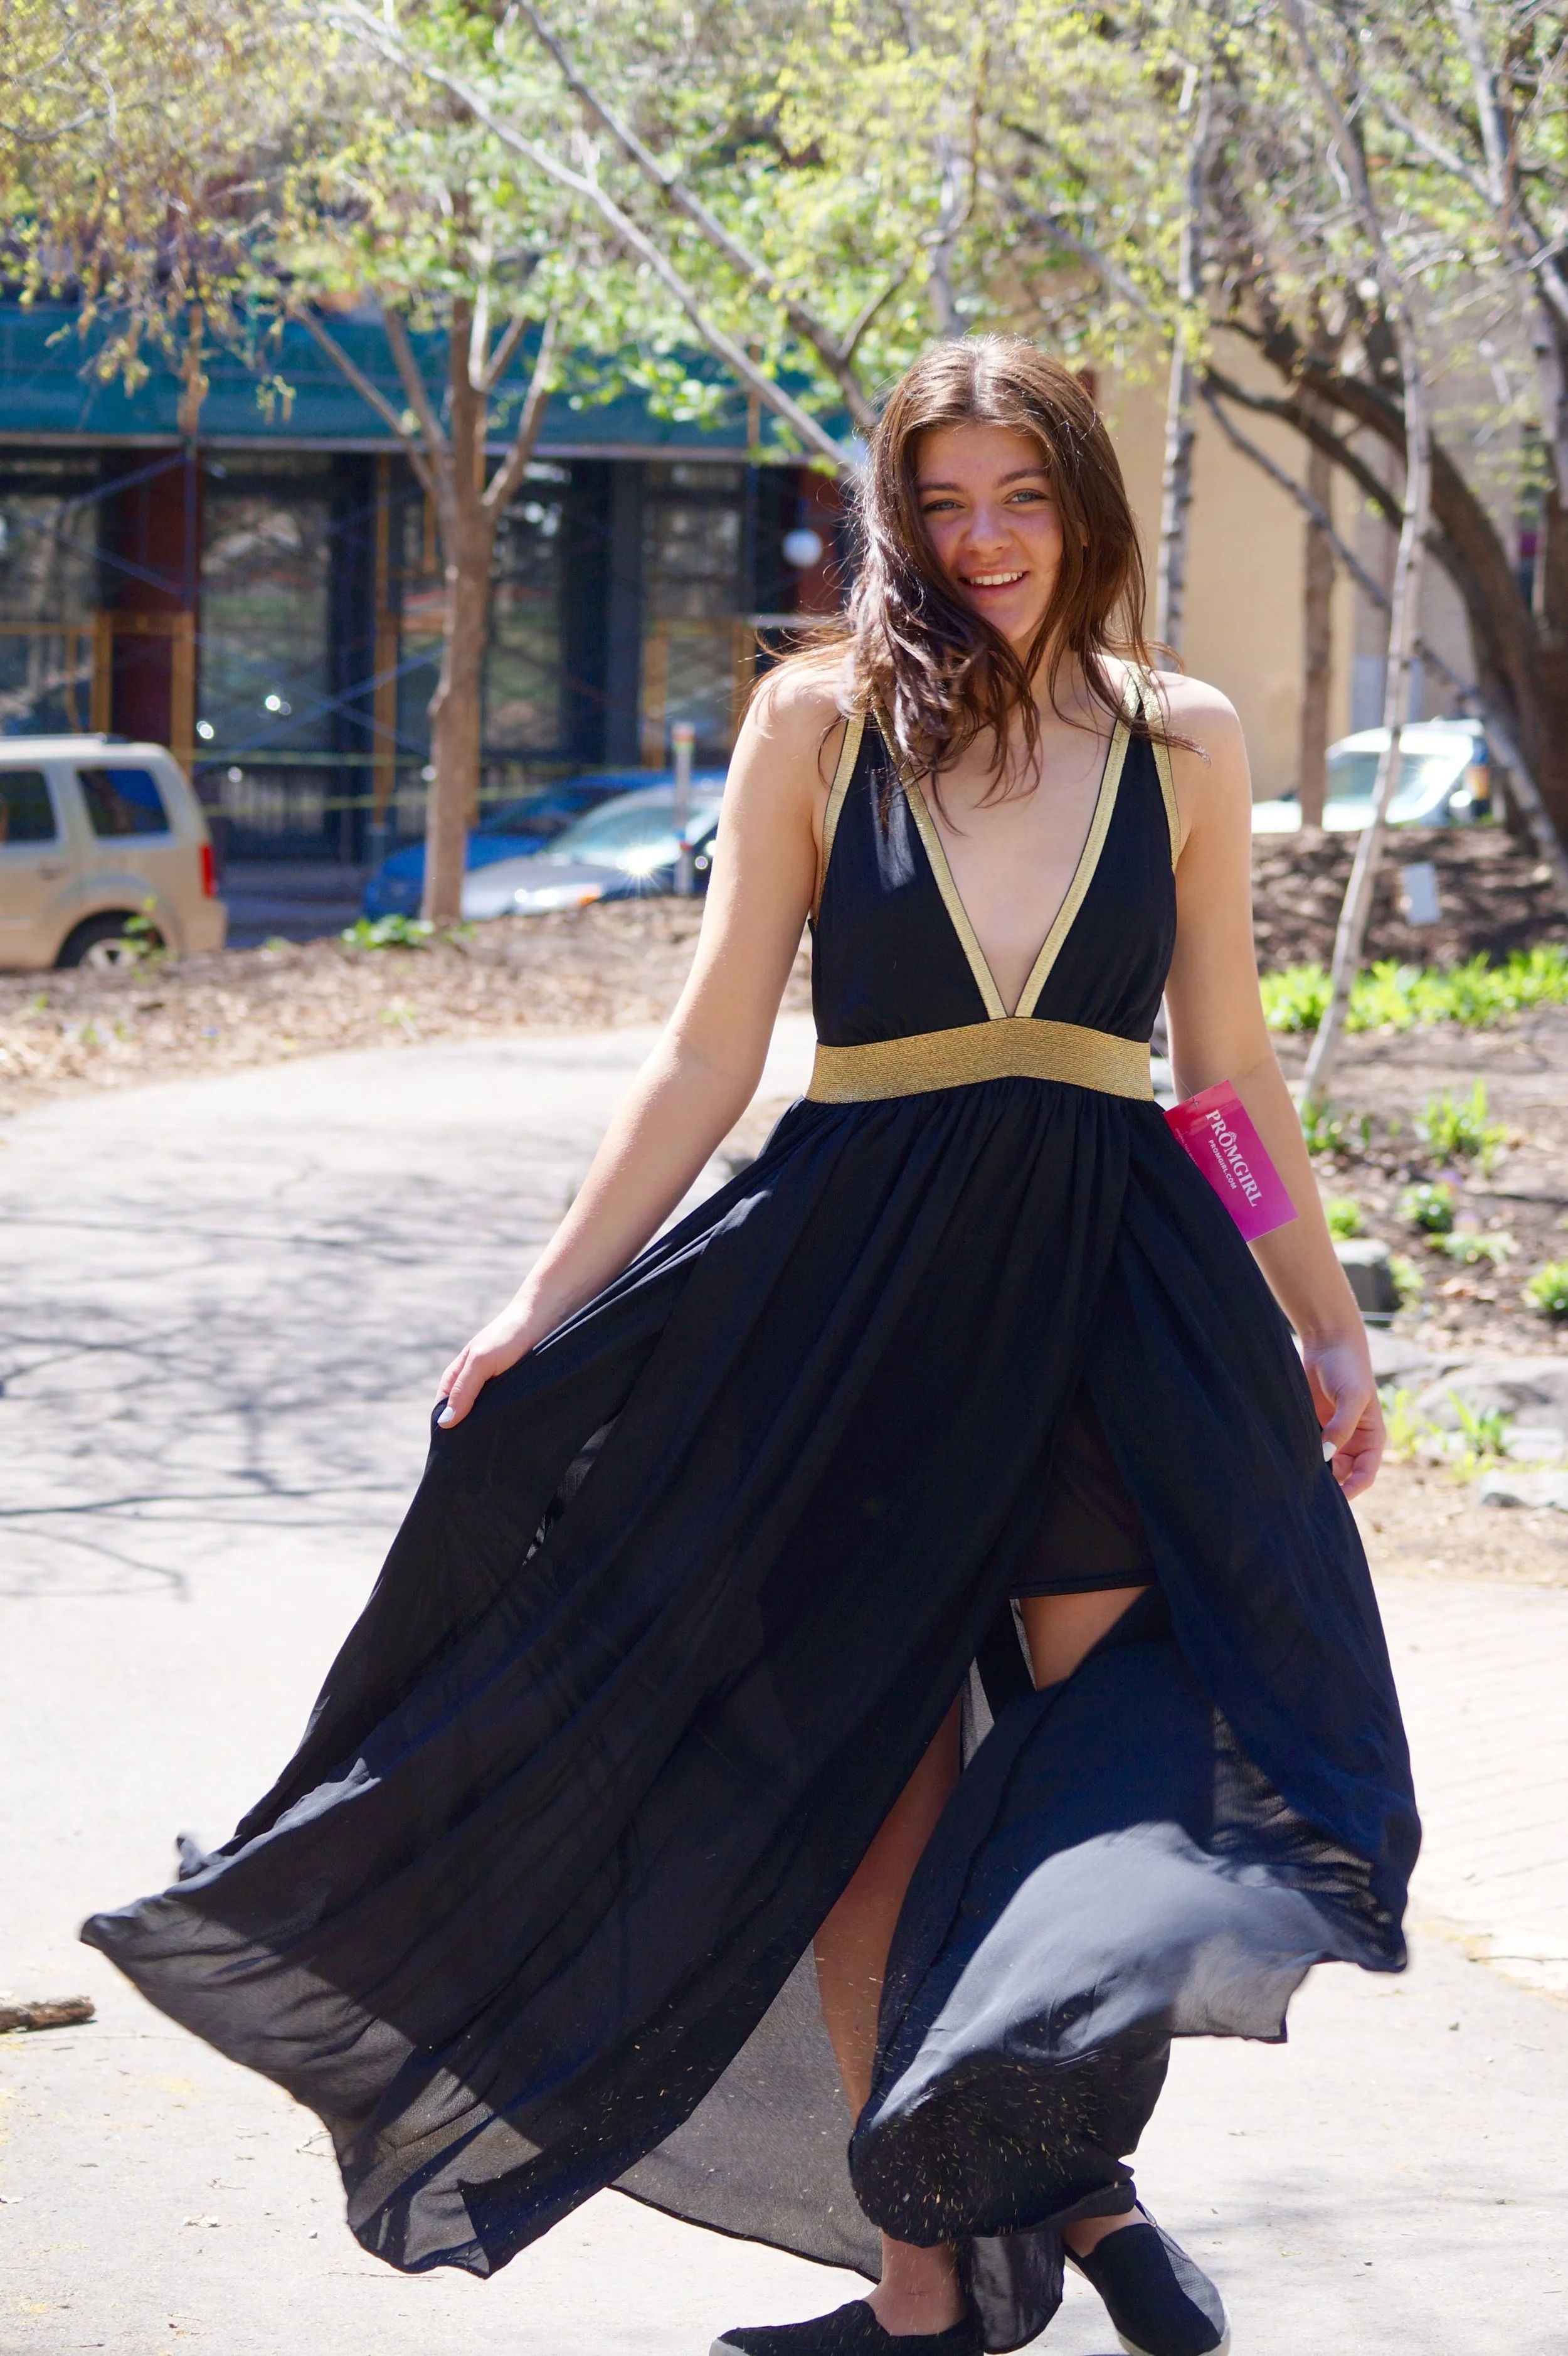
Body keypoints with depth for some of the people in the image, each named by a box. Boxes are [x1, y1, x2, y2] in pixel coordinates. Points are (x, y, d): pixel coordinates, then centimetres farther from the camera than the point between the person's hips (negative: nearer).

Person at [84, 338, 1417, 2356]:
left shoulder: (1180, 741, 5)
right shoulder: (820, 720, 1)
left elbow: (1233, 1067, 12)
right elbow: (711, 1052, 2)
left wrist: (1327, 1325, 14)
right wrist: (548, 1303, -1)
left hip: (1119, 1283, 1)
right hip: (859, 1284, -1)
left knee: (1117, 1768, -4)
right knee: (871, 1779, 4)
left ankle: (1079, 2183, 17)